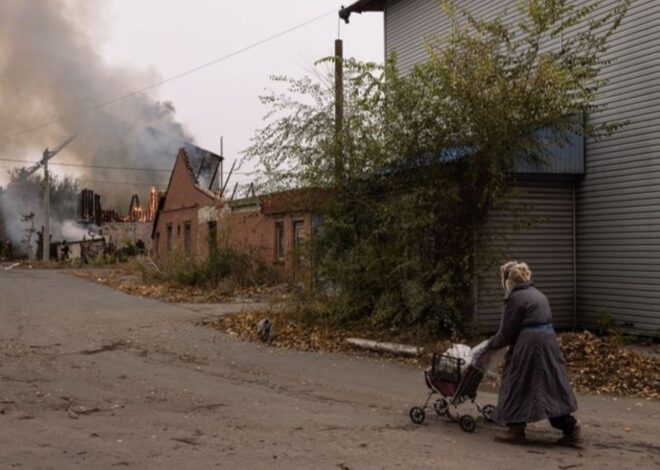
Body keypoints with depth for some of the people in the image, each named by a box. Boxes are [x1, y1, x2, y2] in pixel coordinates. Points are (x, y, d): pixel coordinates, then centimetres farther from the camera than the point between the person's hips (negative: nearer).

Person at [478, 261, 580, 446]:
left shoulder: (515, 298, -10)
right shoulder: (537, 294, 18)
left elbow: (507, 333, -8)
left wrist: (489, 345, 8)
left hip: (529, 347, -8)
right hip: (548, 342, 9)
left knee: (518, 385, 4)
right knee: (551, 386, 11)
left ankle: (516, 430, 13)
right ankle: (571, 428, 9)